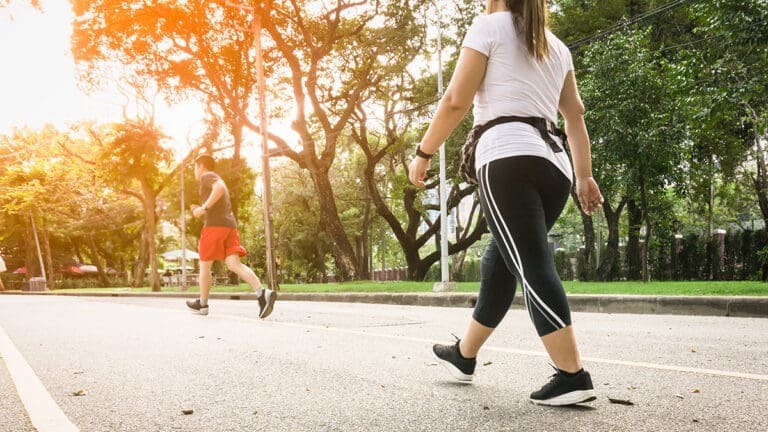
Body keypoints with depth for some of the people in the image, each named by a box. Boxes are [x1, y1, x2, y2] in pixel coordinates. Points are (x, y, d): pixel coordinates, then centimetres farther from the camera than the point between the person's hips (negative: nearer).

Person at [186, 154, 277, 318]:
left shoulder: (207, 176, 3)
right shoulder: (218, 180, 31)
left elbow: (220, 187, -21)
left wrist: (204, 208, -18)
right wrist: (201, 210, 29)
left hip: (214, 225, -8)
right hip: (230, 225, 8)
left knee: (204, 265, 7)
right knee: (234, 264, -8)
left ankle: (202, 304, 18)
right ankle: (263, 293, -27)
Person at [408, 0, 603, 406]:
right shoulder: (556, 46, 26)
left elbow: (456, 101, -3)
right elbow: (575, 114, 21)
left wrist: (423, 153, 4)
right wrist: (584, 175, 20)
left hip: (507, 156, -7)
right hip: (553, 162, 7)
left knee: (531, 265, -12)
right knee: (498, 262, 14)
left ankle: (572, 376, -17)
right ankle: (464, 354, 27)